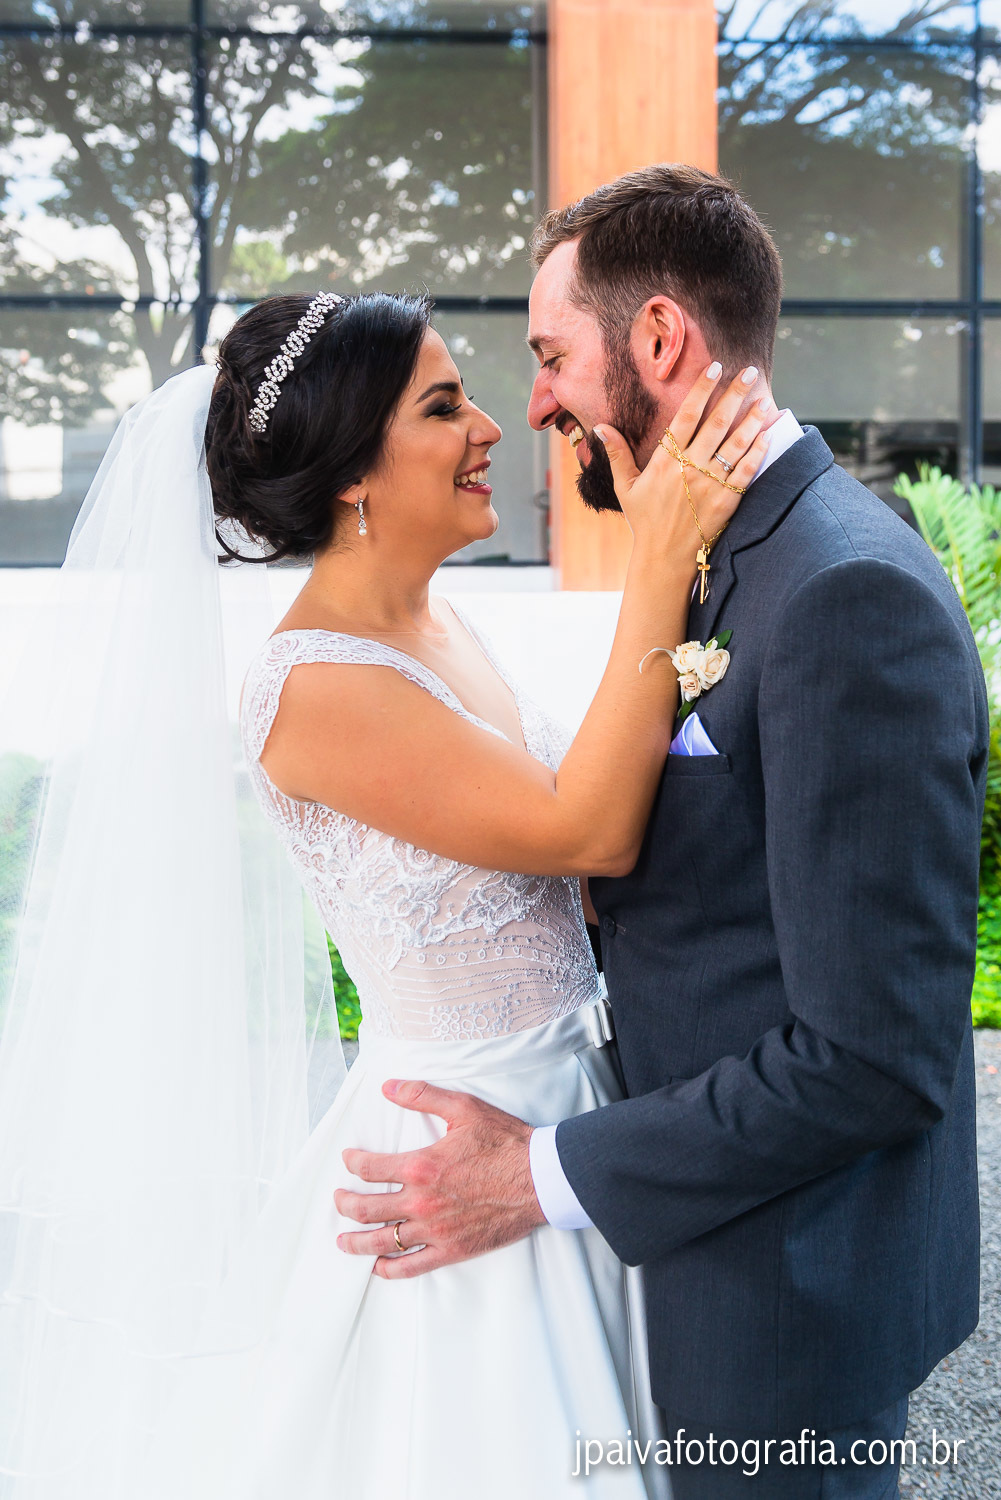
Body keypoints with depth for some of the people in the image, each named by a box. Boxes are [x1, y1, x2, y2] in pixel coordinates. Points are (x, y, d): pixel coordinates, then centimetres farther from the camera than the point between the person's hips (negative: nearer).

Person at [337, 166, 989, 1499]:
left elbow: (877, 1056, -26)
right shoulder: (746, 555, 6)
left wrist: (547, 1177, -21)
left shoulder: (852, 593, -25)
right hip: (733, 1229, 9)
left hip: (792, 1289, -9)